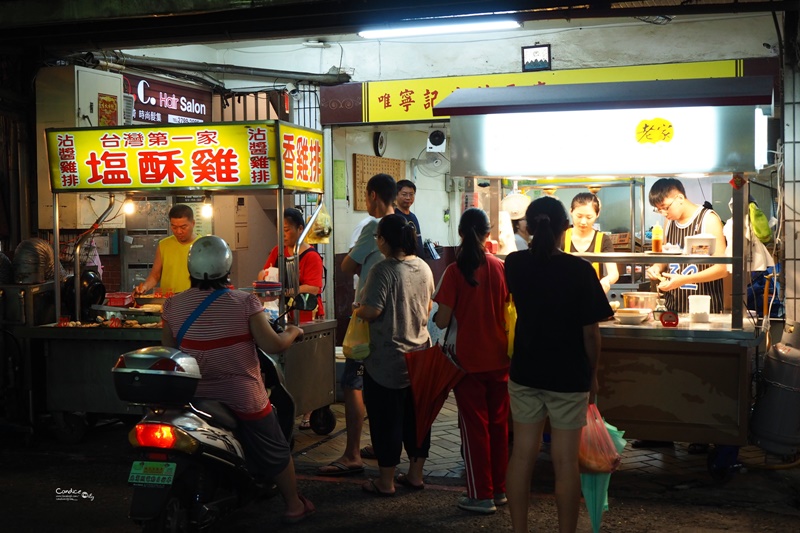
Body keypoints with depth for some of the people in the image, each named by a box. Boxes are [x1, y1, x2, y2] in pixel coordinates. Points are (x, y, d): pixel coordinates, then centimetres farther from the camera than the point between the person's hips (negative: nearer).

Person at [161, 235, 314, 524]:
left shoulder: (173, 305, -7)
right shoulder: (244, 303, -16)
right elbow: (273, 345, -16)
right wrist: (293, 332, 4)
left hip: (195, 399, 3)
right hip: (244, 398, -3)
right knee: (275, 451, 17)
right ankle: (294, 505, 29)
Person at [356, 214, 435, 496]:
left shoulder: (384, 270, -19)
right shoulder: (424, 267, 4)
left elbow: (372, 311, -24)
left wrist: (357, 311, -4)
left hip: (387, 361, -7)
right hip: (420, 355, 7)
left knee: (386, 420, 4)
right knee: (416, 417, 15)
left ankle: (386, 481, 14)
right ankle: (415, 475, 26)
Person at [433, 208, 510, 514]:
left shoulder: (455, 271, -12)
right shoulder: (500, 268, -3)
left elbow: (442, 321, -12)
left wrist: (437, 317, 9)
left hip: (468, 359, -3)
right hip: (498, 358, 3)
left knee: (474, 426, 5)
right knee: (498, 423, 14)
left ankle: (481, 495, 10)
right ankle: (500, 489, 23)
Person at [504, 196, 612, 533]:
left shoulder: (514, 265, -3)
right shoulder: (579, 270, -15)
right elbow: (590, 332, -12)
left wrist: (537, 241, 25)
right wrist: (593, 374, 3)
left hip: (525, 373, 4)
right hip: (568, 377, -3)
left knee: (522, 455, 11)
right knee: (565, 462, 5)